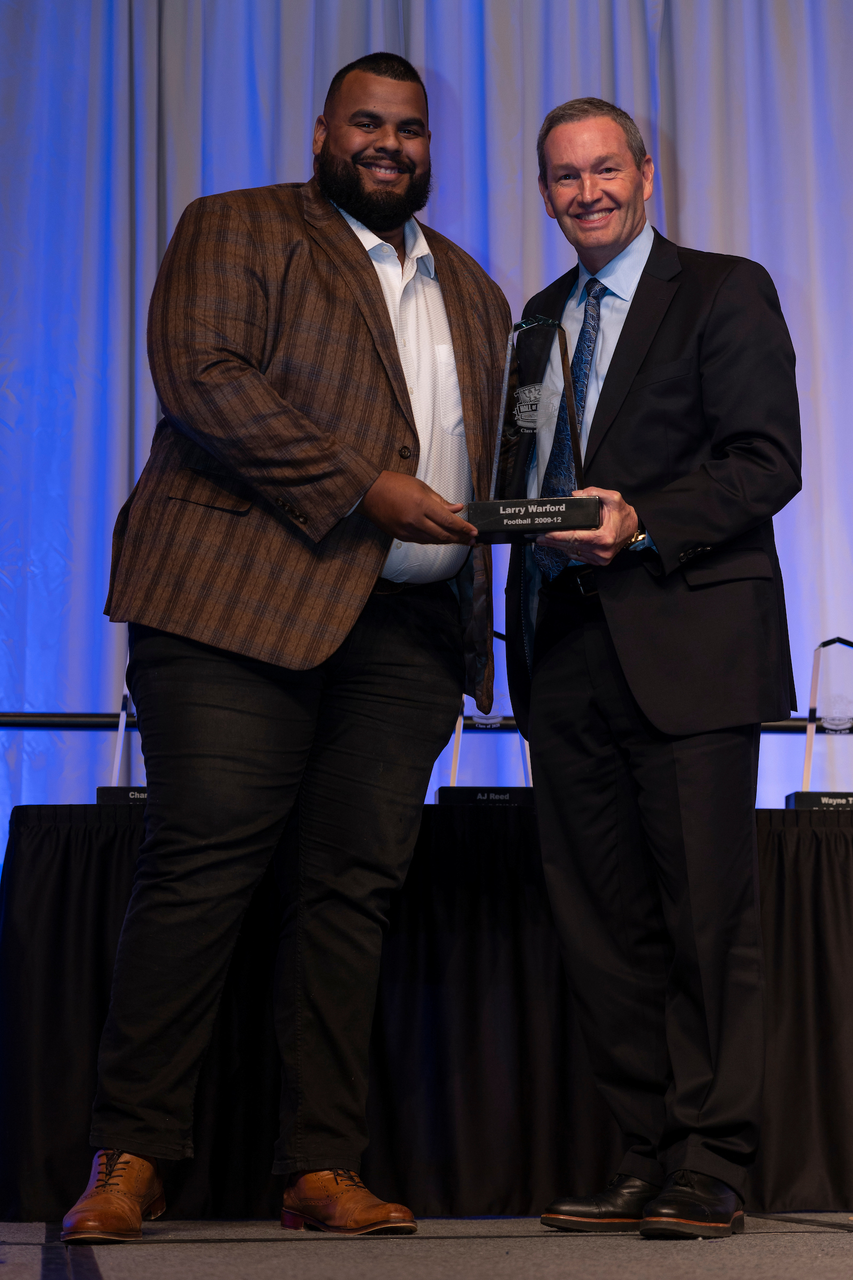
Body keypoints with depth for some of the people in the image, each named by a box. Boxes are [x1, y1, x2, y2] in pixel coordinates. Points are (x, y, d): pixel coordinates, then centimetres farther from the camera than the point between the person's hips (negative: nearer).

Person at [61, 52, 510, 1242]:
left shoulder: (474, 293, 25)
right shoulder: (233, 231, 8)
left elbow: (489, 466, 25)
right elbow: (202, 377, -8)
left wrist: (471, 629, 14)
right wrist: (362, 490, -13)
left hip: (410, 626, 5)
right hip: (243, 605, -5)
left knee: (356, 884, 1)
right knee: (202, 866, -8)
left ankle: (322, 1167, 6)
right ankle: (131, 1157, -1)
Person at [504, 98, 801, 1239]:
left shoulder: (725, 292, 3)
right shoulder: (539, 319, 22)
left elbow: (767, 462, -6)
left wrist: (641, 523, -18)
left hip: (687, 641, -6)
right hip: (567, 651, 6)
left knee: (707, 918, -5)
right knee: (602, 922, 6)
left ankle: (710, 1172, 1)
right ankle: (649, 1157, 13)